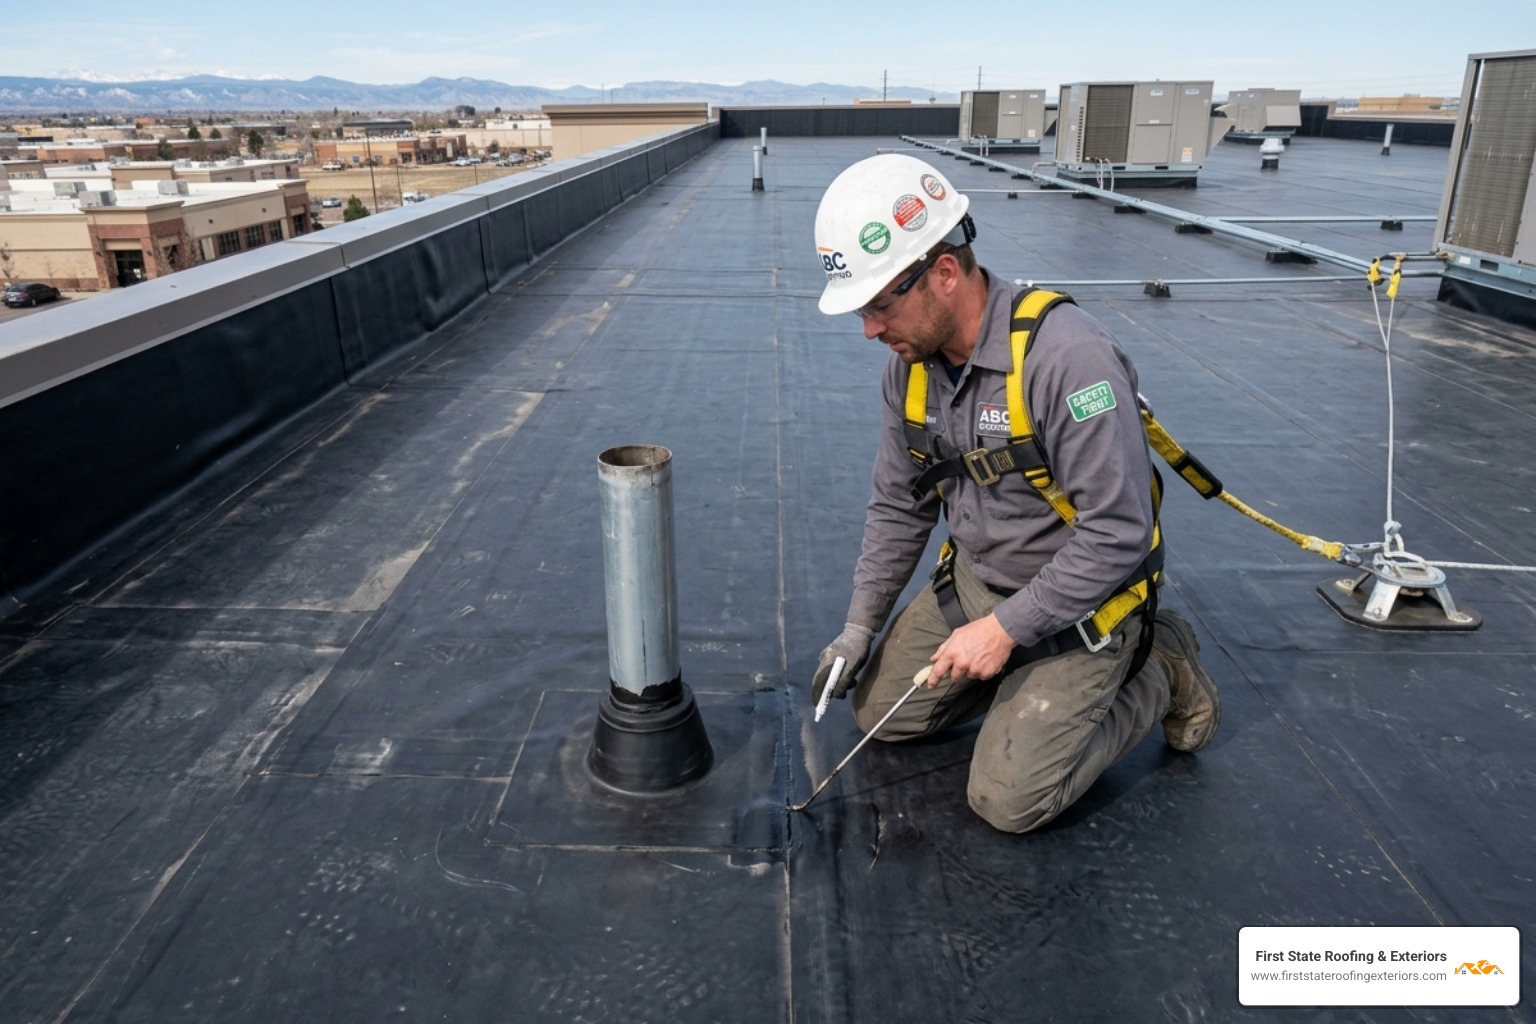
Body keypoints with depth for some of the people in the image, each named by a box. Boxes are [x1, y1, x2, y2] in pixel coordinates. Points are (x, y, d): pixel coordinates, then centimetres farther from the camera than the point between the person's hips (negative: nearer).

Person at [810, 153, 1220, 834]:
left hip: (1077, 599, -7)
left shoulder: (1067, 355, -30)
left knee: (1008, 800, -11)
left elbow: (1118, 534, -28)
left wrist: (1006, 627, -24)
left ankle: (1156, 676, 10)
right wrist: (859, 628, 3)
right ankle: (1019, 673, 22)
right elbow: (898, 507, 7)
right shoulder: (910, 364, -5)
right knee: (880, 713, 8)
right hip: (974, 580, 7)